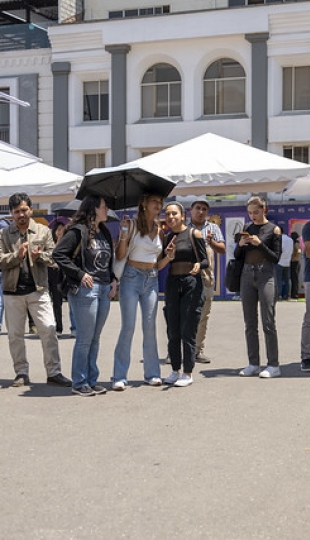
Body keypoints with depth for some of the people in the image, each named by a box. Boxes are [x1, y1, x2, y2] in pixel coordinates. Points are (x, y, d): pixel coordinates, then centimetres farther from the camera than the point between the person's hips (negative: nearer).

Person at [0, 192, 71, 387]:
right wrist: (17, 255, -17)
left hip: (38, 289, -1)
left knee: (49, 330, -6)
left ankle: (54, 372, 0)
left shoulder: (43, 231, 6)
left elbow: (52, 255, 3)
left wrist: (39, 256, -17)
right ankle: (22, 373, 17)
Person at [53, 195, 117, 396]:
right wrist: (80, 274, -16)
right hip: (86, 289, -8)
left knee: (95, 339, 13)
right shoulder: (78, 231, -10)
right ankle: (79, 383, 7)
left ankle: (92, 380, 20)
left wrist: (113, 279, 9)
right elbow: (58, 254, -14)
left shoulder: (104, 232, 14)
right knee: (85, 339, -3)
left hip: (105, 289, 8)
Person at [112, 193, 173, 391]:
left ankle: (152, 373, 13)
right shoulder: (132, 225, -4)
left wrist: (169, 255, -4)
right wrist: (124, 235, -22)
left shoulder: (160, 231, 11)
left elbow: (158, 265, 14)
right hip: (132, 278, -5)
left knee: (150, 327, 5)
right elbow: (120, 256, -9)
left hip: (151, 281, 5)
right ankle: (120, 377, -3)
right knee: (128, 327, -7)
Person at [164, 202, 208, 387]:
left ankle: (188, 373, 3)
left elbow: (205, 261, -3)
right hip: (172, 284, 5)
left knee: (188, 330, -5)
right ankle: (175, 370, 17)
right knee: (173, 331, 6)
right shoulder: (167, 237, 11)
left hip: (192, 283, -5)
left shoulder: (194, 234, -2)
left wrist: (199, 265, -24)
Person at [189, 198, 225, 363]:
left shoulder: (213, 228, 14)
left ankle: (199, 350, 14)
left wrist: (211, 242, -13)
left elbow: (222, 250, 5)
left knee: (203, 316, 6)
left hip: (206, 277, 2)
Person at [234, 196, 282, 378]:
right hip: (247, 276, 5)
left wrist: (260, 244, -16)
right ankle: (254, 364, 12)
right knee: (250, 323, 6)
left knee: (268, 322, -7)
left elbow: (276, 258, -4)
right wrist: (240, 245, -6)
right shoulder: (247, 228, 12)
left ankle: (274, 365, -3)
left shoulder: (274, 230, -1)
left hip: (266, 276, -5)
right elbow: (237, 256, 14)